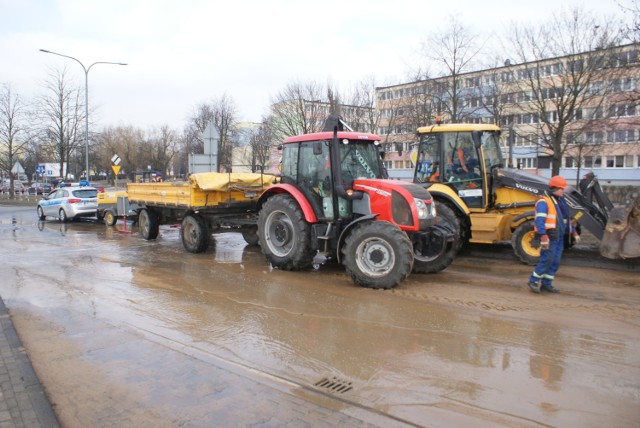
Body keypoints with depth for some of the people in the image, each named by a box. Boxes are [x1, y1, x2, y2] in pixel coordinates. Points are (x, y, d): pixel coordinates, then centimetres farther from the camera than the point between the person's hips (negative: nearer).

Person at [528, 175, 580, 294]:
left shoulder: (560, 201, 18)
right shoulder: (543, 202, -12)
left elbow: (566, 218, 28)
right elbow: (540, 220, -22)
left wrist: (574, 232, 25)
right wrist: (543, 236, -30)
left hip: (559, 237, 9)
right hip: (549, 237, -9)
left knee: (555, 261, 9)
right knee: (547, 260, -8)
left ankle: (546, 283, 18)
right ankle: (534, 281, 4)